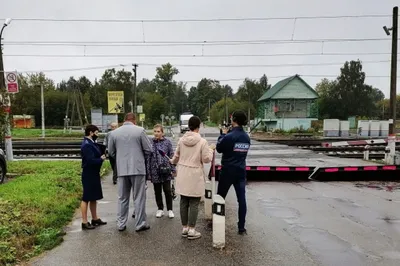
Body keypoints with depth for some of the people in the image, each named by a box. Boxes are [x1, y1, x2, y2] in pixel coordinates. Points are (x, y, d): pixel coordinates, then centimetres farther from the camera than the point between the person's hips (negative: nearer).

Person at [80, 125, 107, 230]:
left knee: (94, 197, 18)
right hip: (89, 175, -10)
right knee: (86, 198, 0)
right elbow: (91, 161, -27)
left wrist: (102, 156, -4)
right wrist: (101, 159, -12)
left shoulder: (91, 143, 10)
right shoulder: (86, 145, -20)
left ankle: (95, 219, 29)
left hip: (94, 174, 10)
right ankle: (84, 222, 9)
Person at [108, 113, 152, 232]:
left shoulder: (114, 133, 4)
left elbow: (111, 152, 11)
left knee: (122, 198, 14)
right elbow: (148, 150, -3)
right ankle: (140, 224, 13)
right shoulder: (140, 130, -6)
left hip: (122, 170, 3)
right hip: (138, 168, -3)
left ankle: (121, 224, 21)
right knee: (139, 197, 6)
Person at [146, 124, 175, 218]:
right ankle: (160, 209, 26)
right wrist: (148, 172, 1)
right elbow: (147, 157, 3)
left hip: (165, 170, -1)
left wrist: (173, 169, -1)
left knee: (167, 190, 2)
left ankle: (170, 210, 16)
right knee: (157, 191, 11)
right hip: (155, 171, 2)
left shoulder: (167, 142, -1)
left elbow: (171, 155, 2)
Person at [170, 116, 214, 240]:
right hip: (195, 175, -5)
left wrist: (172, 161, 35)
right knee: (194, 204, 4)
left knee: (184, 202, 13)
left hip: (182, 175, 5)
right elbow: (206, 159, -9)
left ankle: (184, 228, 22)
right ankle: (191, 230, 9)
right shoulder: (202, 141, -13)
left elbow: (176, 156, 13)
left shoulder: (181, 140, 1)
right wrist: (211, 149, 9)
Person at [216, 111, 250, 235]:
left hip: (228, 171, -5)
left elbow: (219, 149, -5)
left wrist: (223, 134, 5)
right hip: (241, 171, 5)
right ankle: (241, 227, 11)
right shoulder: (247, 137, 3)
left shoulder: (229, 136, -18)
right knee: (242, 199, 6)